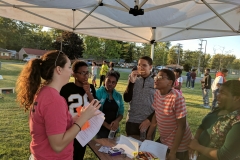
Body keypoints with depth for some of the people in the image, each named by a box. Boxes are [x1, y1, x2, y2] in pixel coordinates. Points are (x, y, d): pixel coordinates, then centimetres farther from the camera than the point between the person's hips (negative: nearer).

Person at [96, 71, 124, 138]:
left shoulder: (118, 96, 4)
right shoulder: (98, 93, -10)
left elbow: (121, 112, 7)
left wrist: (117, 121, -13)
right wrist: (106, 125, -16)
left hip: (113, 128, 5)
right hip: (101, 128, -4)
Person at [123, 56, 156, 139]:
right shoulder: (134, 79, 1)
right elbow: (127, 99, -6)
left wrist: (149, 120, -8)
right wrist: (131, 82, -16)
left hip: (149, 122, -2)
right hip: (132, 121, 2)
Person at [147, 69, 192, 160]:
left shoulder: (177, 98, -27)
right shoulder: (157, 94, -5)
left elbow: (181, 127, -22)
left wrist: (173, 152, -19)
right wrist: (149, 136, 7)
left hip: (179, 144, -6)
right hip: (163, 140, 7)